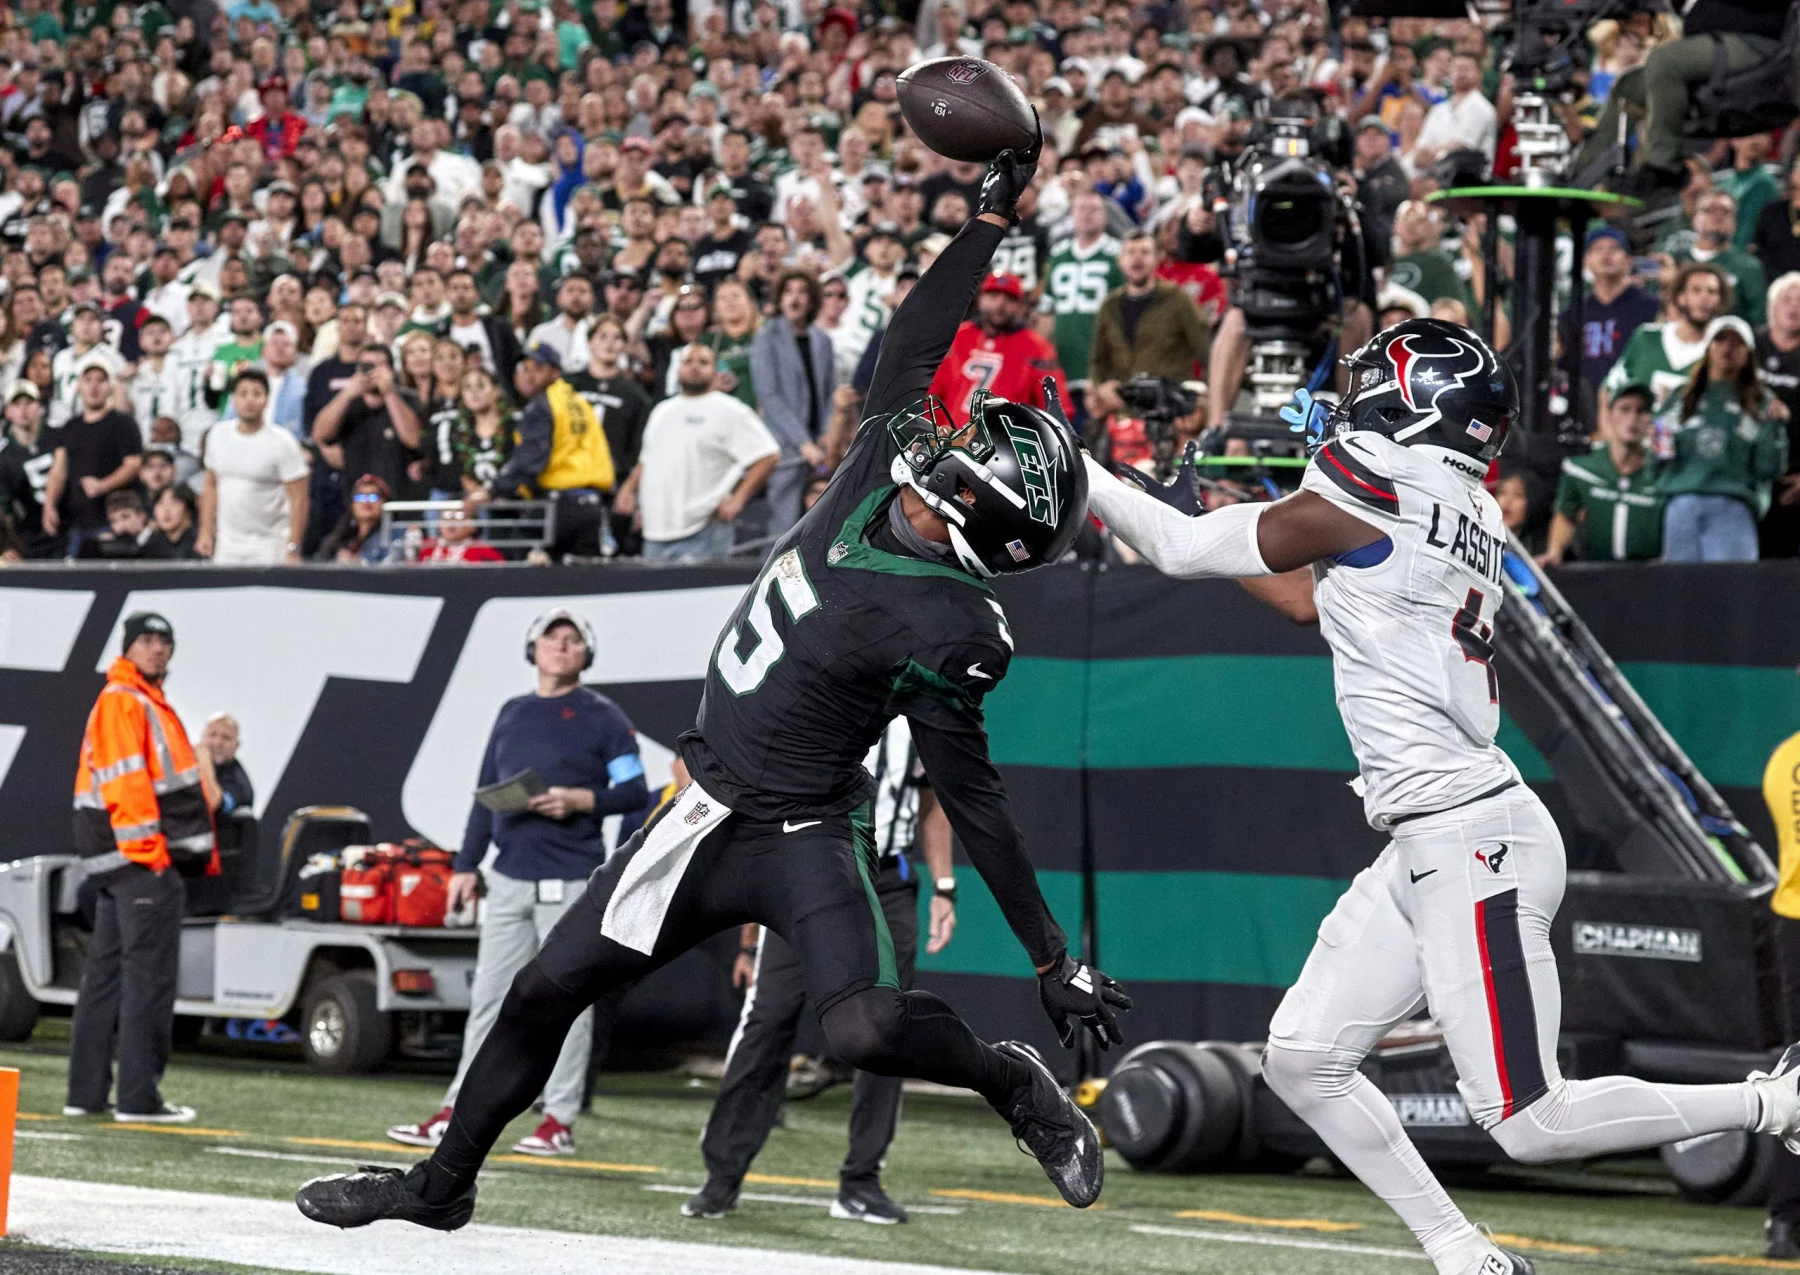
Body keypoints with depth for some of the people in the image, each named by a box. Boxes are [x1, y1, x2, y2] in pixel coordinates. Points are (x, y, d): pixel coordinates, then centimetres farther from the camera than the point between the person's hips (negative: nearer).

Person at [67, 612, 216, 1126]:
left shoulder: (149, 702, 23)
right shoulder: (122, 702, -9)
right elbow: (126, 779, -19)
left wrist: (200, 847, 22)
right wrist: (148, 846, -23)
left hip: (120, 865, 11)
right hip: (141, 858, -11)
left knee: (106, 971, 11)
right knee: (149, 973, -9)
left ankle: (86, 1092, 16)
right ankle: (139, 1097, -9)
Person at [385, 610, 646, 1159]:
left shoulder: (601, 717, 0)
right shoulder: (512, 713, 16)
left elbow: (635, 792, -3)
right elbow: (486, 795, 19)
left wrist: (580, 800, -17)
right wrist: (467, 865, 13)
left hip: (570, 882, -6)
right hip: (508, 880, 6)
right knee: (488, 999, 6)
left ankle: (560, 1121, 0)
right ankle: (458, 1114, 8)